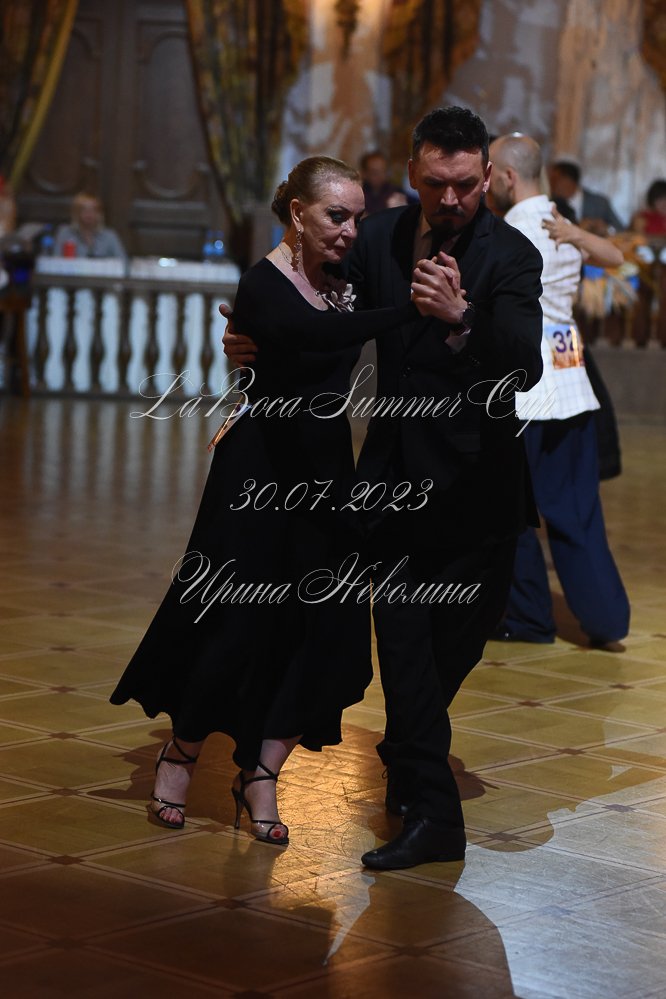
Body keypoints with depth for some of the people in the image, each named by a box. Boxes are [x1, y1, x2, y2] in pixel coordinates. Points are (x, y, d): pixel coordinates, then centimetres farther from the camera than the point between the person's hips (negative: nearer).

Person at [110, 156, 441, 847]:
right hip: (262, 471, -7)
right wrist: (413, 309, -44)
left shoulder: (341, 281, 6)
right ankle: (181, 753, 23)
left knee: (324, 626, 3)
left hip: (325, 471, 7)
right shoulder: (265, 284, -16)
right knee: (243, 621, -1)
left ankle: (260, 773, 15)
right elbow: (317, 334, -37)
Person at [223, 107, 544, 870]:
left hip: (473, 477, -2)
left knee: (458, 636, 11)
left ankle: (407, 751, 38)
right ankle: (432, 814, -1)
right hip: (396, 471, 2)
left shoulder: (510, 256, -12)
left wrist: (463, 315, -42)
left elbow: (525, 366, -25)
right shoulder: (379, 238, 0)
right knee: (403, 636, -4)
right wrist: (260, 343, 0)